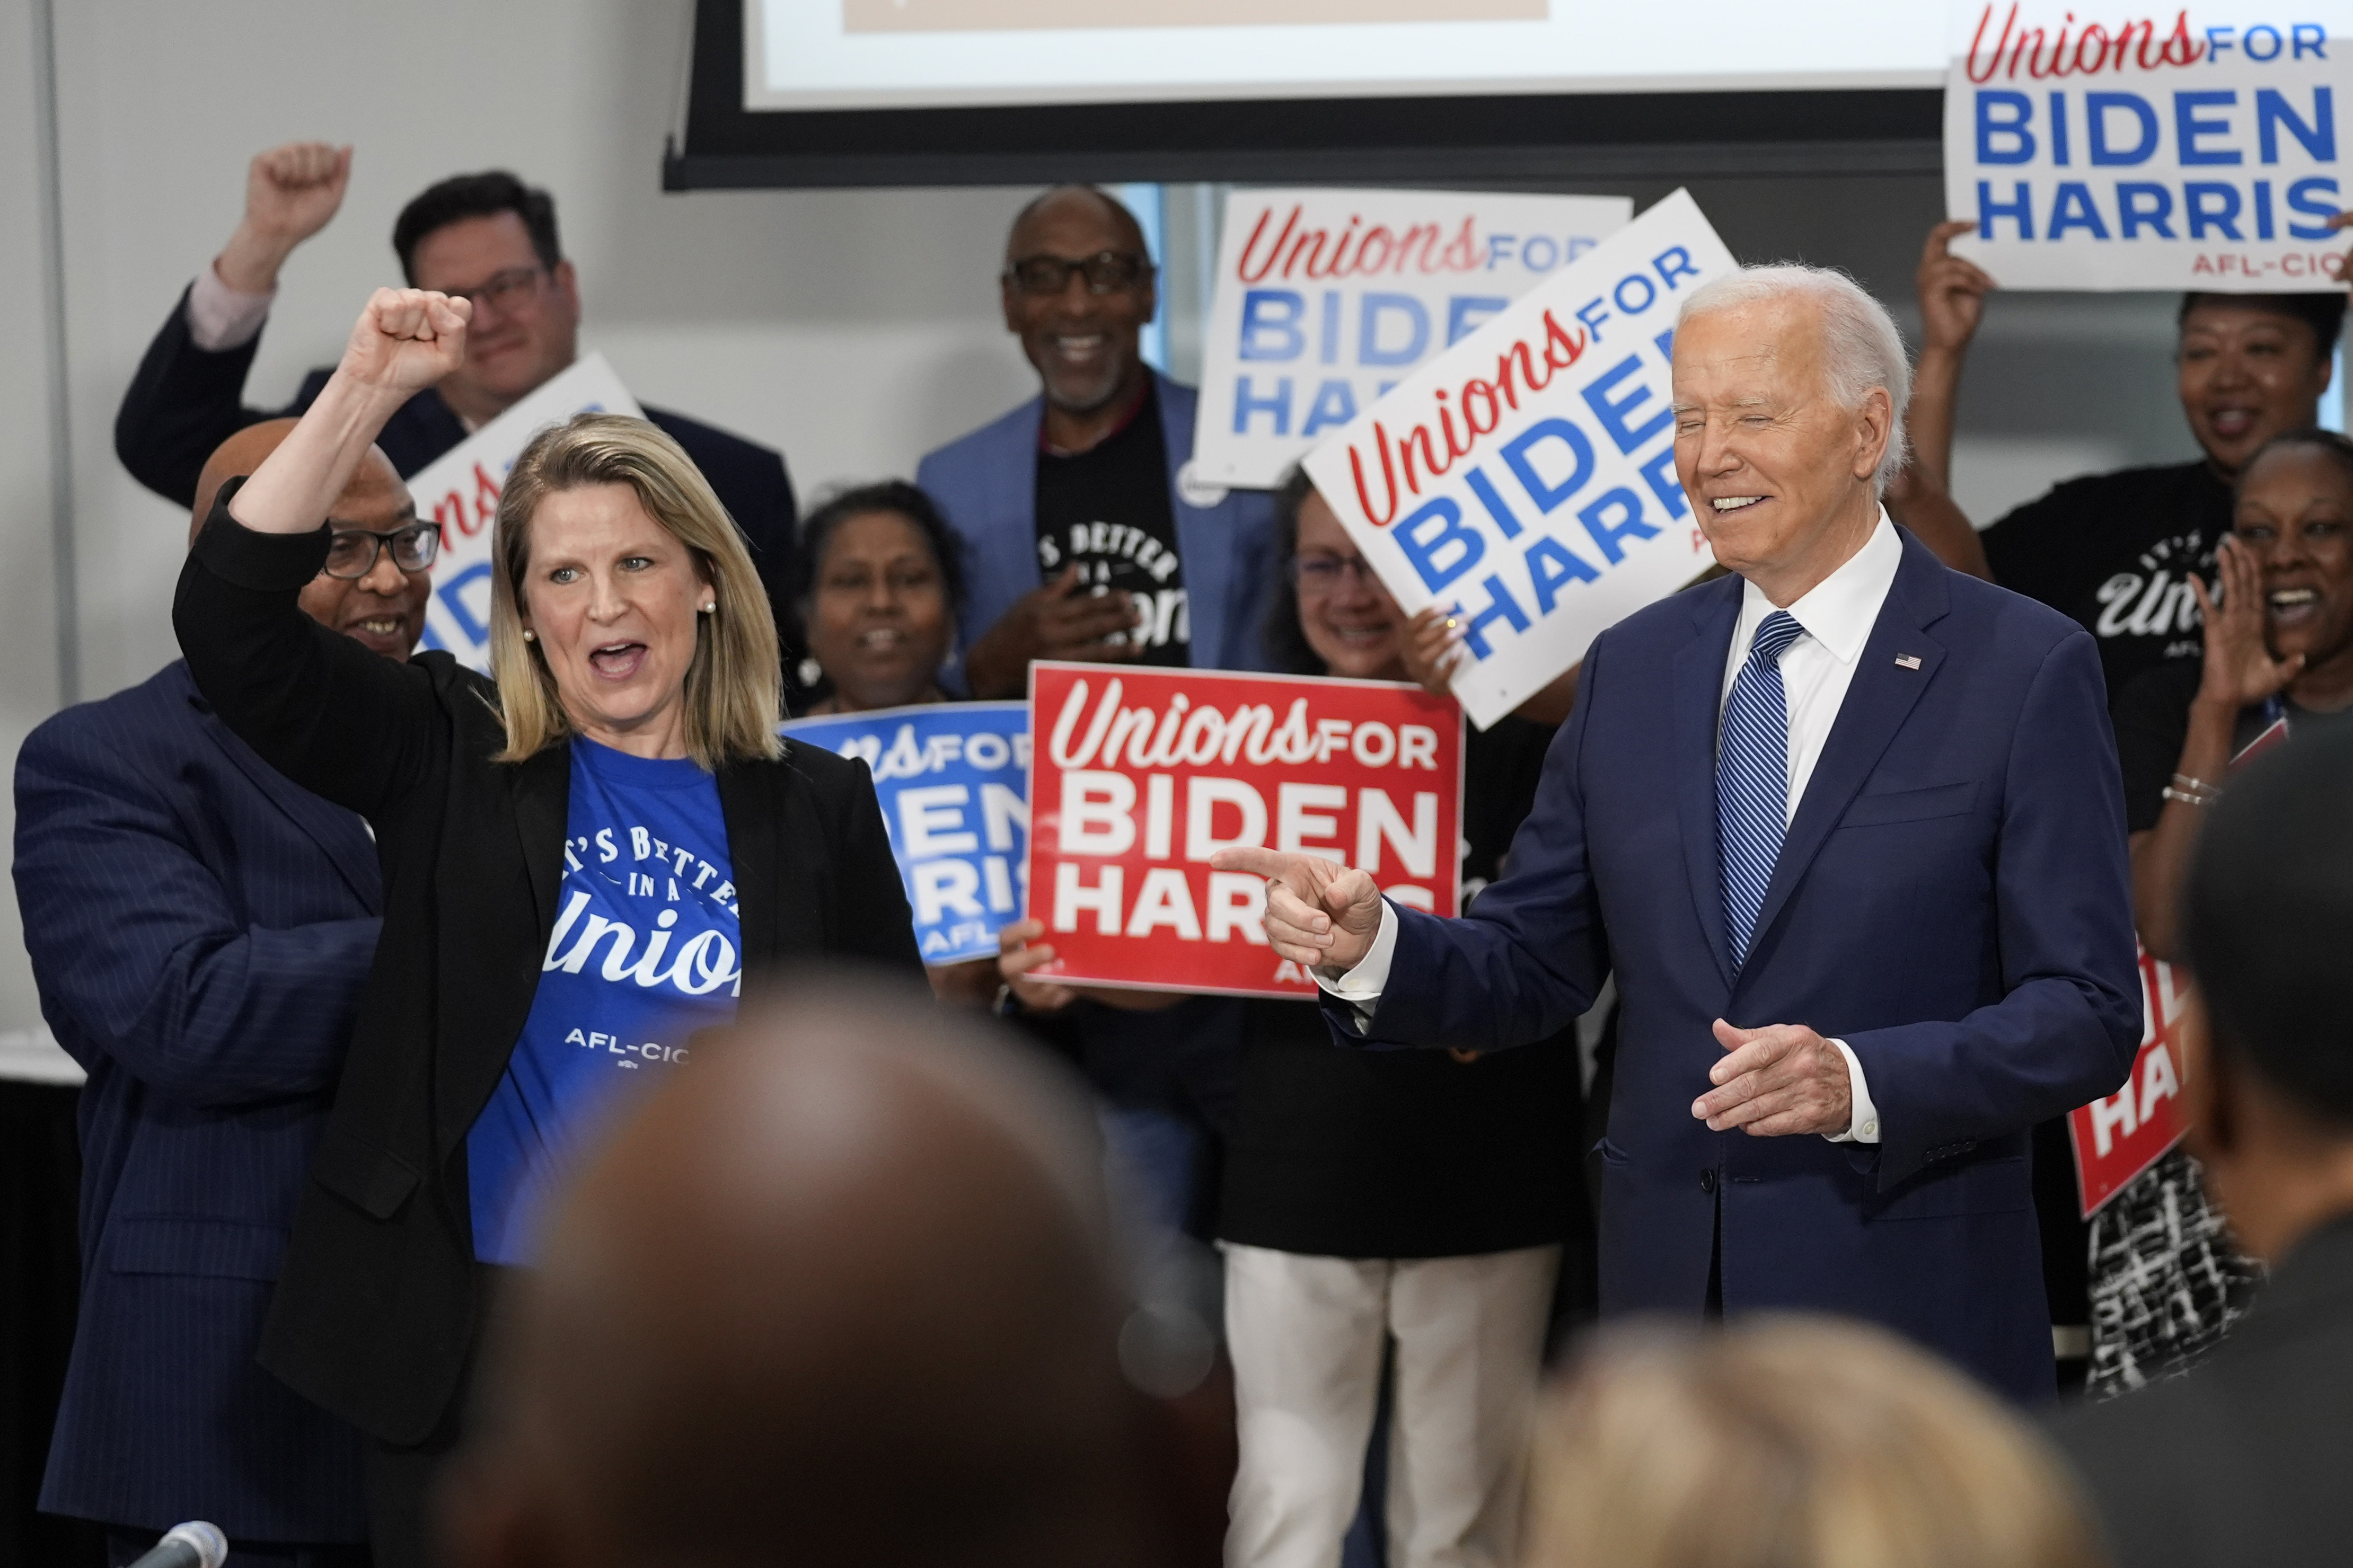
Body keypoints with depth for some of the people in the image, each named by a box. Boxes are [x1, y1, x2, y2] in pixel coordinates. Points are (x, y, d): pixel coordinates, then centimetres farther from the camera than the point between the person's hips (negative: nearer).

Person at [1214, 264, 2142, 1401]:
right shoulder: (1633, 667, 9)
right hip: (1665, 1303, 4)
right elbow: (1534, 967, 10)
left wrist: (1861, 1082, -25)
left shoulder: (2024, 669, -7)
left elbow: (2087, 1012, -10)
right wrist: (1370, 946, -11)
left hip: (1907, 1311, -4)